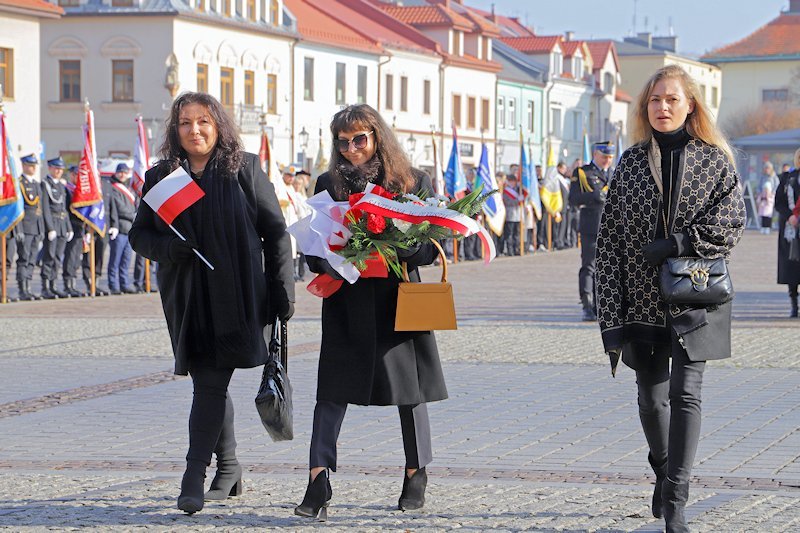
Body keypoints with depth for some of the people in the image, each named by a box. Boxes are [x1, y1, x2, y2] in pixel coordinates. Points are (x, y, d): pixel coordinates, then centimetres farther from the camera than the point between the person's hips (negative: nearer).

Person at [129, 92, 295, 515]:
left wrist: (282, 290, -4)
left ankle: (194, 476, -14)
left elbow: (275, 230, 2)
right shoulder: (160, 177, 9)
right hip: (186, 297, 4)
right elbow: (139, 234, 12)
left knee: (211, 382, -11)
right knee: (209, 382, 10)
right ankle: (228, 468, 25)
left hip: (234, 294, -4)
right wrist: (166, 247, -11)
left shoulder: (244, 170, 2)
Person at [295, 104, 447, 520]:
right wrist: (335, 263, -15)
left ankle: (416, 473, 26)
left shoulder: (414, 182, 4)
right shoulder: (329, 184, 7)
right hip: (346, 302, 0)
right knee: (333, 389, -10)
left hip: (399, 298, 0)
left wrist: (399, 249, -19)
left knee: (409, 390, 8)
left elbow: (430, 247, 1)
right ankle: (318, 481, -15)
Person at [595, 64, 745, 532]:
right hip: (643, 297, 2)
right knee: (652, 397, 11)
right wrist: (612, 315, -4)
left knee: (686, 393, -12)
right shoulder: (631, 163, 6)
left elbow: (730, 224, -7)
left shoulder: (715, 160, 2)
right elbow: (610, 239, 3)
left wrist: (678, 243, -20)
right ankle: (664, 471, 37)